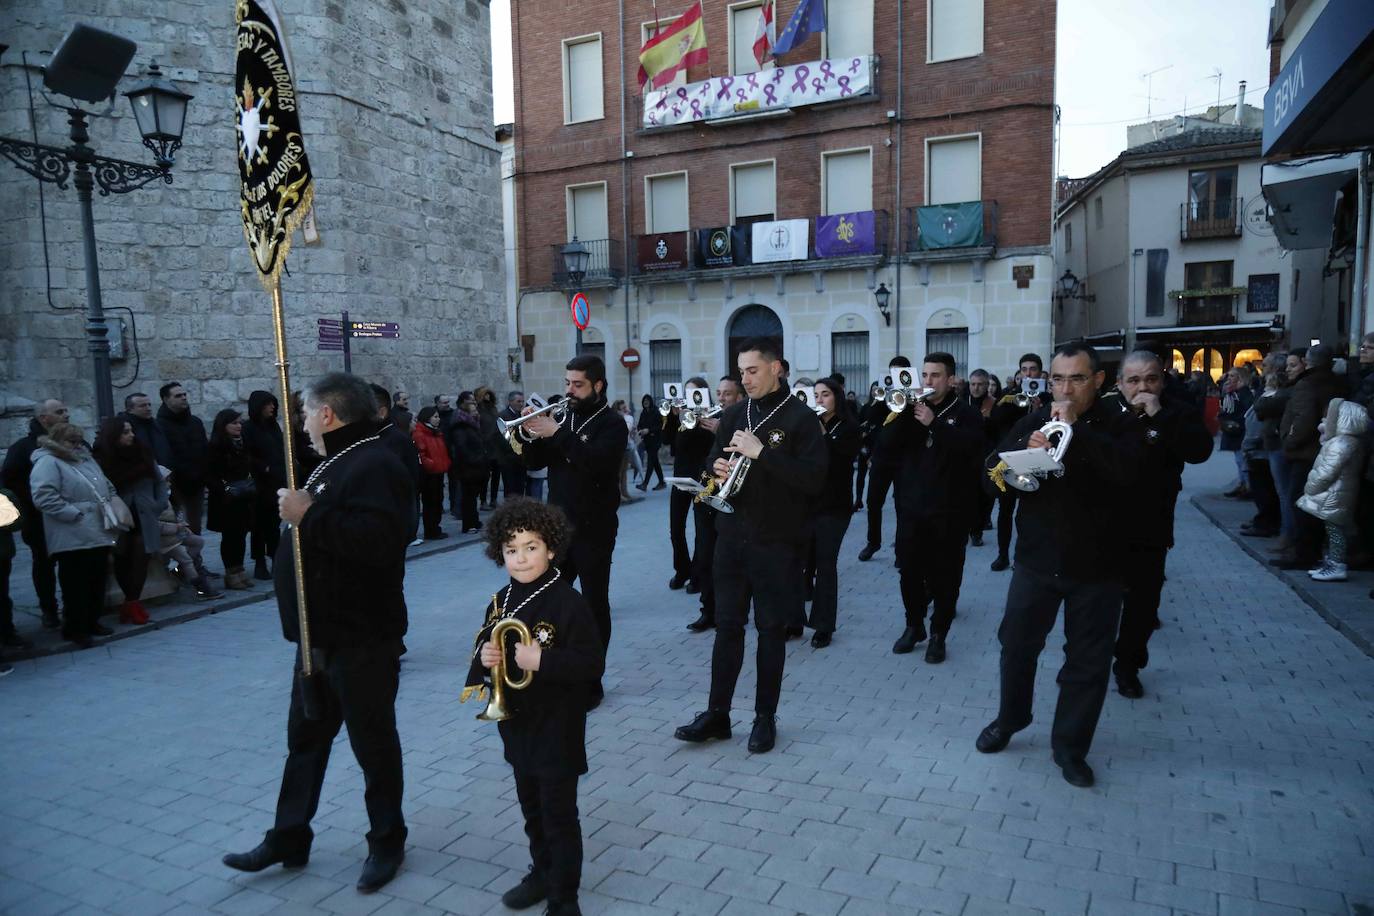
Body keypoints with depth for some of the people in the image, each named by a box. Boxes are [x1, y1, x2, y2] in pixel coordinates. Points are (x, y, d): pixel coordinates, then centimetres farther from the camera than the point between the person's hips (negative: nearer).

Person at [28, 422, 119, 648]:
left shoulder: (86, 460, 18)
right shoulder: (48, 463, -8)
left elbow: (107, 487, 27)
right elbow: (43, 497, -21)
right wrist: (75, 513, -20)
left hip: (99, 535, 8)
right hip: (73, 540, -8)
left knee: (97, 583, 15)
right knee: (76, 587, -1)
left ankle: (91, 622, 28)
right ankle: (74, 630, 10)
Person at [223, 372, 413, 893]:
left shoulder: (374, 465, -20)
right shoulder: (339, 462, 14)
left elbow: (378, 541, -35)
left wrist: (309, 514, -31)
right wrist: (302, 511, 10)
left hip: (361, 638, -10)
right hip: (323, 634, 10)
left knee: (373, 741, 6)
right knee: (305, 738, 19)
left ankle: (387, 842, 23)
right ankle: (288, 838, 33)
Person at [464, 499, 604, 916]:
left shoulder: (567, 603, -20)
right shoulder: (501, 602, 1)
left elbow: (592, 663, -23)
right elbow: (486, 650, 11)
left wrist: (541, 660, -30)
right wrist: (485, 660, -11)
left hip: (557, 730, -6)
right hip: (517, 726, 7)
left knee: (559, 816, 5)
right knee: (532, 810, 23)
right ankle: (542, 873, 43)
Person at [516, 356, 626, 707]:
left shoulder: (612, 424, -7)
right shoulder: (562, 418, 12)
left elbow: (596, 462, -26)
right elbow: (535, 462, 8)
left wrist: (558, 433, -31)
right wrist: (530, 433, -10)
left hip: (593, 530, -6)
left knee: (594, 605, 2)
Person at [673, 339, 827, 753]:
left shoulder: (800, 418, -8)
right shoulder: (733, 415, 10)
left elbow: (814, 479, -17)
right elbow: (713, 459, 18)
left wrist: (761, 453, -23)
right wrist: (717, 467, -6)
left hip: (777, 542, -5)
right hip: (732, 536, 5)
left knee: (771, 629, 6)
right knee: (727, 625, 10)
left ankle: (765, 717, 19)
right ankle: (717, 713, 19)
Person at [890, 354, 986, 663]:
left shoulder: (966, 412, 0)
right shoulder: (911, 407, 11)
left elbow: (972, 447, -20)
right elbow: (887, 444, -1)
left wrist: (933, 423, -23)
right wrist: (899, 413, -15)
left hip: (949, 509, -3)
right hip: (911, 506, 3)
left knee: (945, 576, 3)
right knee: (910, 571, 8)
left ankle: (938, 634, 15)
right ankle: (913, 625, 26)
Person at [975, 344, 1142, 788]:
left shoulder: (1119, 425, -4)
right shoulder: (1033, 421, 3)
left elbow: (1126, 470, -24)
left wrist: (1075, 430, -25)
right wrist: (1025, 449, -23)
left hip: (1095, 564, -2)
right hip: (1036, 558, 2)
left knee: (1088, 660, 6)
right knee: (1017, 645, 12)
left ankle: (1070, 745, 21)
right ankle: (1009, 718, 34)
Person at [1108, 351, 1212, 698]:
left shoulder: (1178, 413, -4)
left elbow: (1199, 451, -22)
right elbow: (1076, 452, -7)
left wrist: (1159, 416, -26)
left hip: (1149, 529, 0)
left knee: (1143, 602, 9)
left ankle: (1128, 666, 28)